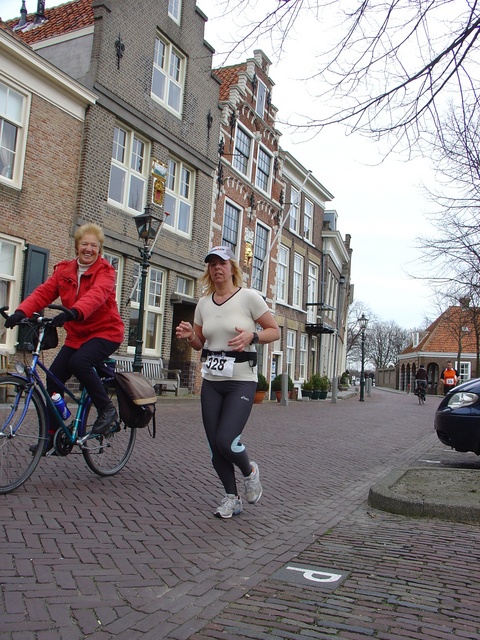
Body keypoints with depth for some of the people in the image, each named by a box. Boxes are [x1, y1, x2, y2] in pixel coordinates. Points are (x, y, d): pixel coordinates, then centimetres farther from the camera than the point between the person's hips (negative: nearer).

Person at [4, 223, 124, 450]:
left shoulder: (105, 271, -10)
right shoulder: (64, 270, 5)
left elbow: (97, 294, -31)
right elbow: (44, 292, -8)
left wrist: (74, 312, -50)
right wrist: (22, 311, -27)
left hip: (105, 331, -6)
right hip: (76, 335, 6)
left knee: (79, 362, -30)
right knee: (54, 378, -2)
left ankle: (107, 408, -10)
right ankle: (52, 434, 13)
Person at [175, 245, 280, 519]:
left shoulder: (249, 296, -7)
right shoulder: (204, 302, 8)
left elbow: (275, 331, -2)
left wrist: (251, 336, -21)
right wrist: (189, 336, -6)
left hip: (241, 381, -5)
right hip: (211, 382, 5)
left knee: (226, 441, -16)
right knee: (215, 446, 5)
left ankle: (250, 471, 17)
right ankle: (232, 497, 25)